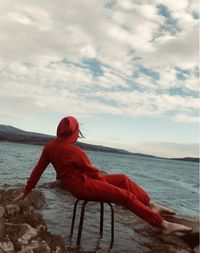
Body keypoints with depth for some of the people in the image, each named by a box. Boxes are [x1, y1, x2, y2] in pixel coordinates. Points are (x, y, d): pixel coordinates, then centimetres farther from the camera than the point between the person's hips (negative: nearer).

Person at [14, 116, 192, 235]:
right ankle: (163, 225, -10)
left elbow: (38, 170, 5)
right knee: (125, 195, -16)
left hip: (83, 181, 9)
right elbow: (93, 172, -13)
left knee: (123, 179, 7)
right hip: (82, 186, -9)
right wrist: (104, 177, 9)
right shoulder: (75, 151, -23)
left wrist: (26, 191, 14)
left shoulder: (50, 146, 0)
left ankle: (152, 205, 9)